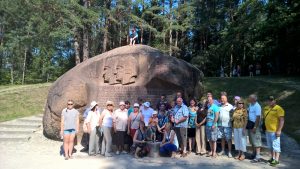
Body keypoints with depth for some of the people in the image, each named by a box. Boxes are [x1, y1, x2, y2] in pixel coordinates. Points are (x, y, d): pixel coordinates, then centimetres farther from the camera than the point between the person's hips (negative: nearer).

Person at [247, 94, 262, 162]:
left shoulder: (257, 106, -18)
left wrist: (255, 127, -22)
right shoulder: (250, 105, 10)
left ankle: (258, 157, 3)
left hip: (255, 125, -9)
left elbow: (258, 117, -20)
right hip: (250, 124, 9)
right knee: (252, 140, 18)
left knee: (256, 141, -4)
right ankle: (253, 153, 31)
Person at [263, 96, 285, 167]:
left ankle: (276, 160, 7)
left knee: (275, 145, -1)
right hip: (268, 130, 8)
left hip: (274, 131, -7)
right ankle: (272, 158, 27)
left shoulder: (278, 108, -11)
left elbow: (282, 120, -16)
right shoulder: (266, 108, 12)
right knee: (270, 145, 15)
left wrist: (279, 130, -20)